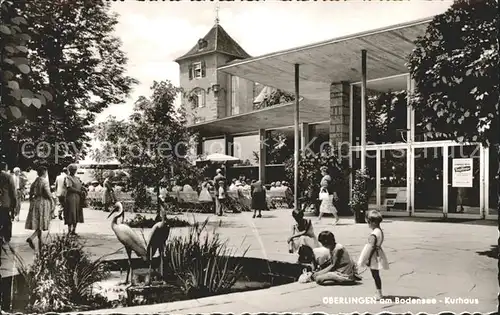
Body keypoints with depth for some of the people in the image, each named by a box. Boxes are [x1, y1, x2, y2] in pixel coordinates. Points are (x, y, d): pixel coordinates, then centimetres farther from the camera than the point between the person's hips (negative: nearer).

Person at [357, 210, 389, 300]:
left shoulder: (374, 234, -23)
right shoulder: (380, 231, 6)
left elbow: (372, 247, -23)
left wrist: (368, 259, -17)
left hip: (374, 257, -9)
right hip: (377, 254, 9)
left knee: (375, 275, 0)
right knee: (376, 275, 16)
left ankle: (379, 294, 7)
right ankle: (379, 293, 24)